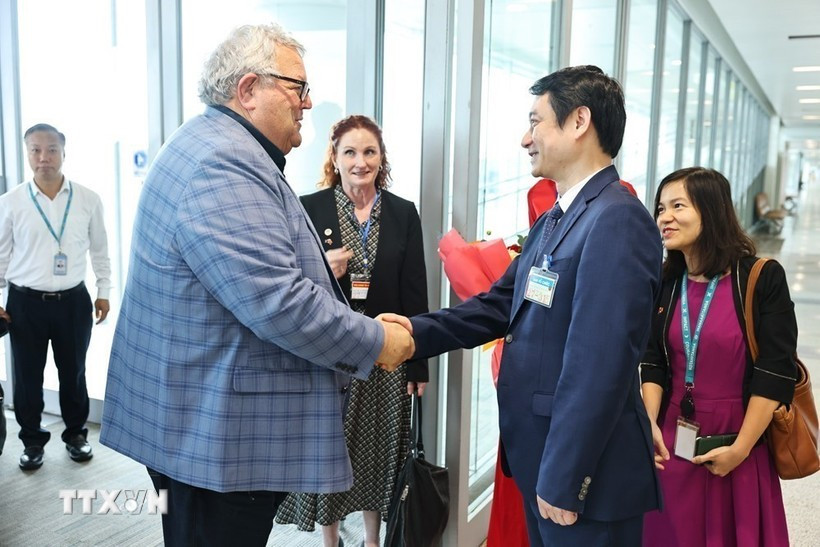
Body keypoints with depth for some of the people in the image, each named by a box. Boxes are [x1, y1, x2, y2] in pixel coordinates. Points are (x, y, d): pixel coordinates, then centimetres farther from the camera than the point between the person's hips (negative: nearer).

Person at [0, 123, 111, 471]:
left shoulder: (88, 200, -2)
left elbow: (100, 249, 8)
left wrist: (104, 292, 9)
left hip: (73, 301, 0)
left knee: (73, 373, 12)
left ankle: (76, 434, 32)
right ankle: (32, 441, 29)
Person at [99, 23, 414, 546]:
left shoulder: (218, 148, 14)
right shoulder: (221, 166, -23)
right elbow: (276, 303, -29)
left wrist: (315, 266, 15)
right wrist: (375, 342, -17)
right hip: (217, 431, -11)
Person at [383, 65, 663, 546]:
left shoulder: (617, 220, -20)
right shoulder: (554, 221, 11)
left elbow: (599, 364, -25)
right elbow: (498, 306, 9)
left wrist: (563, 480, -22)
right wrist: (417, 332, -6)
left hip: (585, 471, -9)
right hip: (540, 455, 9)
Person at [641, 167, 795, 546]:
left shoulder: (762, 278, -10)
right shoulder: (664, 283, 3)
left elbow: (775, 372, -12)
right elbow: (653, 363, 5)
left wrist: (740, 448, -13)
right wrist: (649, 426, -8)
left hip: (738, 447, -3)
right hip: (673, 442, 4)